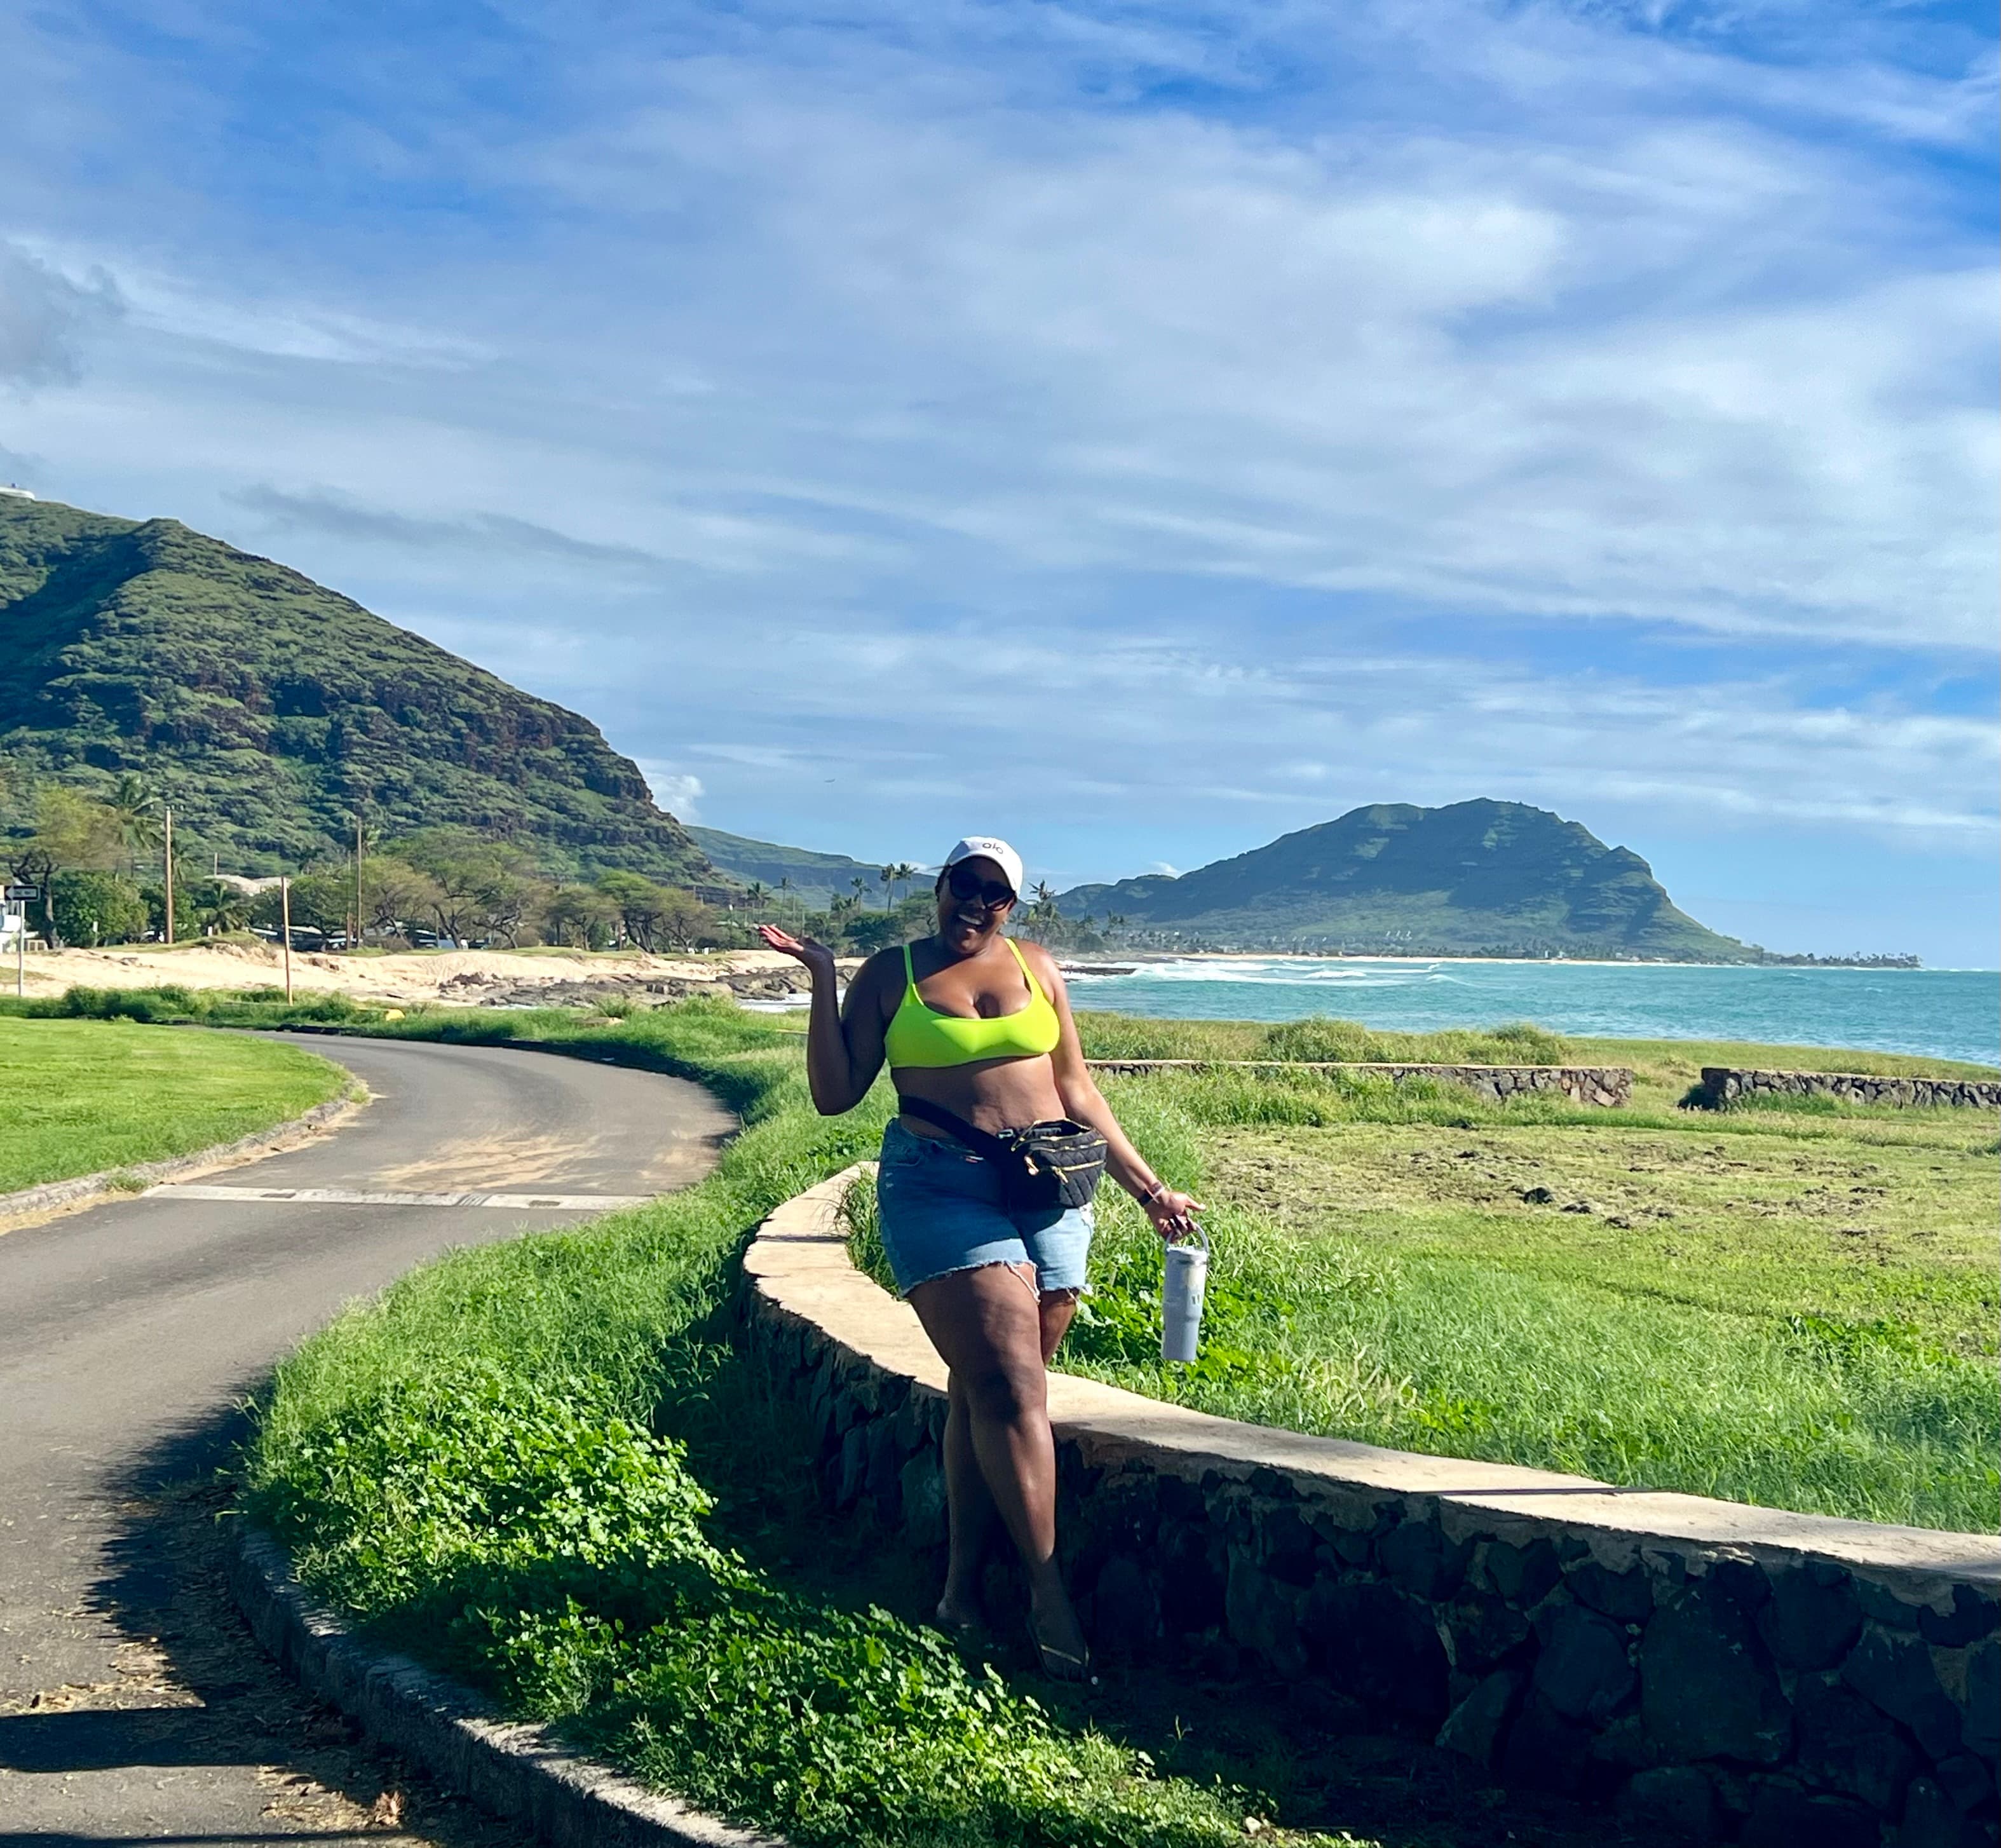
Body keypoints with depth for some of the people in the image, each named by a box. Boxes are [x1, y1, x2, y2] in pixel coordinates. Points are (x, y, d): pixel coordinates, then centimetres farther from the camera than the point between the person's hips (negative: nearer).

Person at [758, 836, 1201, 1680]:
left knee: (989, 1392, 4)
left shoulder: (1035, 967, 13)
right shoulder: (891, 974, 5)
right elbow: (834, 1095, 2)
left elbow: (1076, 1092, 16)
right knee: (1009, 1388, -14)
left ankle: (963, 1585, 14)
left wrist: (1148, 1188, 13)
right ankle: (1048, 1593, -10)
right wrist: (823, 982, -5)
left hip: (1049, 1190, 3)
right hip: (941, 1189, -3)